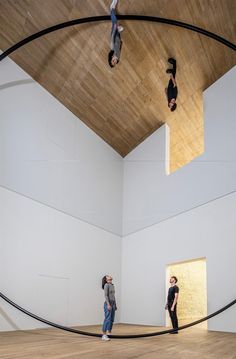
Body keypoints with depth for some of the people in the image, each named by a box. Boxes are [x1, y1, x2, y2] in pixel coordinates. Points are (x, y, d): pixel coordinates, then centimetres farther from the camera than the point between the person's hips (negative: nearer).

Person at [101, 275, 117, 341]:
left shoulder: (112, 285, 15)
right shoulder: (106, 285, -10)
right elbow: (106, 295, -15)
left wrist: (115, 305, 19)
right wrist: (108, 304, -21)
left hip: (113, 304, 8)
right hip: (108, 303, -8)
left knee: (112, 320, 10)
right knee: (107, 319, -11)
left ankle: (109, 333, 19)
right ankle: (104, 335, -9)